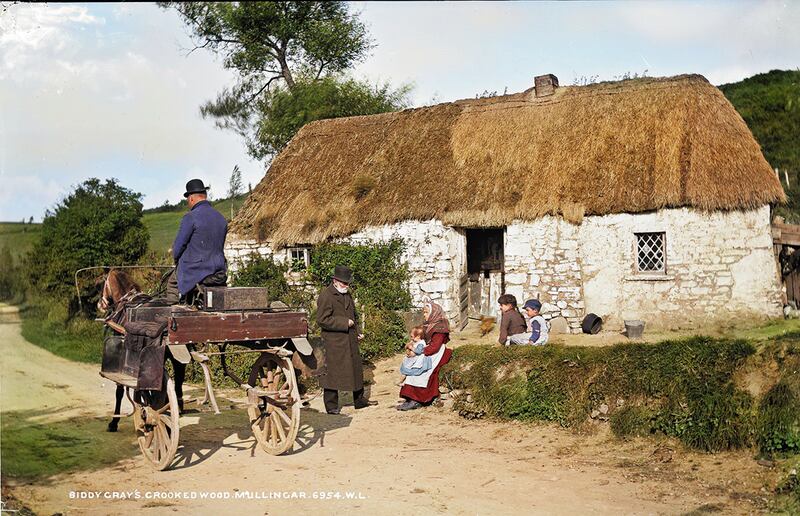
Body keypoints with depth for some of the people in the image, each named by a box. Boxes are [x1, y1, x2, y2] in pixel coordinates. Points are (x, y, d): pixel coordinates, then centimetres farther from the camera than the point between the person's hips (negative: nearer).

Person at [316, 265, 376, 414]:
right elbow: (322, 320, -20)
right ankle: (331, 406, 7)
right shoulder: (326, 296, -13)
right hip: (334, 343, -8)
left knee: (356, 370, 15)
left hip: (350, 340, 9)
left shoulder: (347, 294, 14)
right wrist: (344, 323, -19)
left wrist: (357, 331, 12)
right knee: (333, 374, -3)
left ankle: (359, 400, 29)